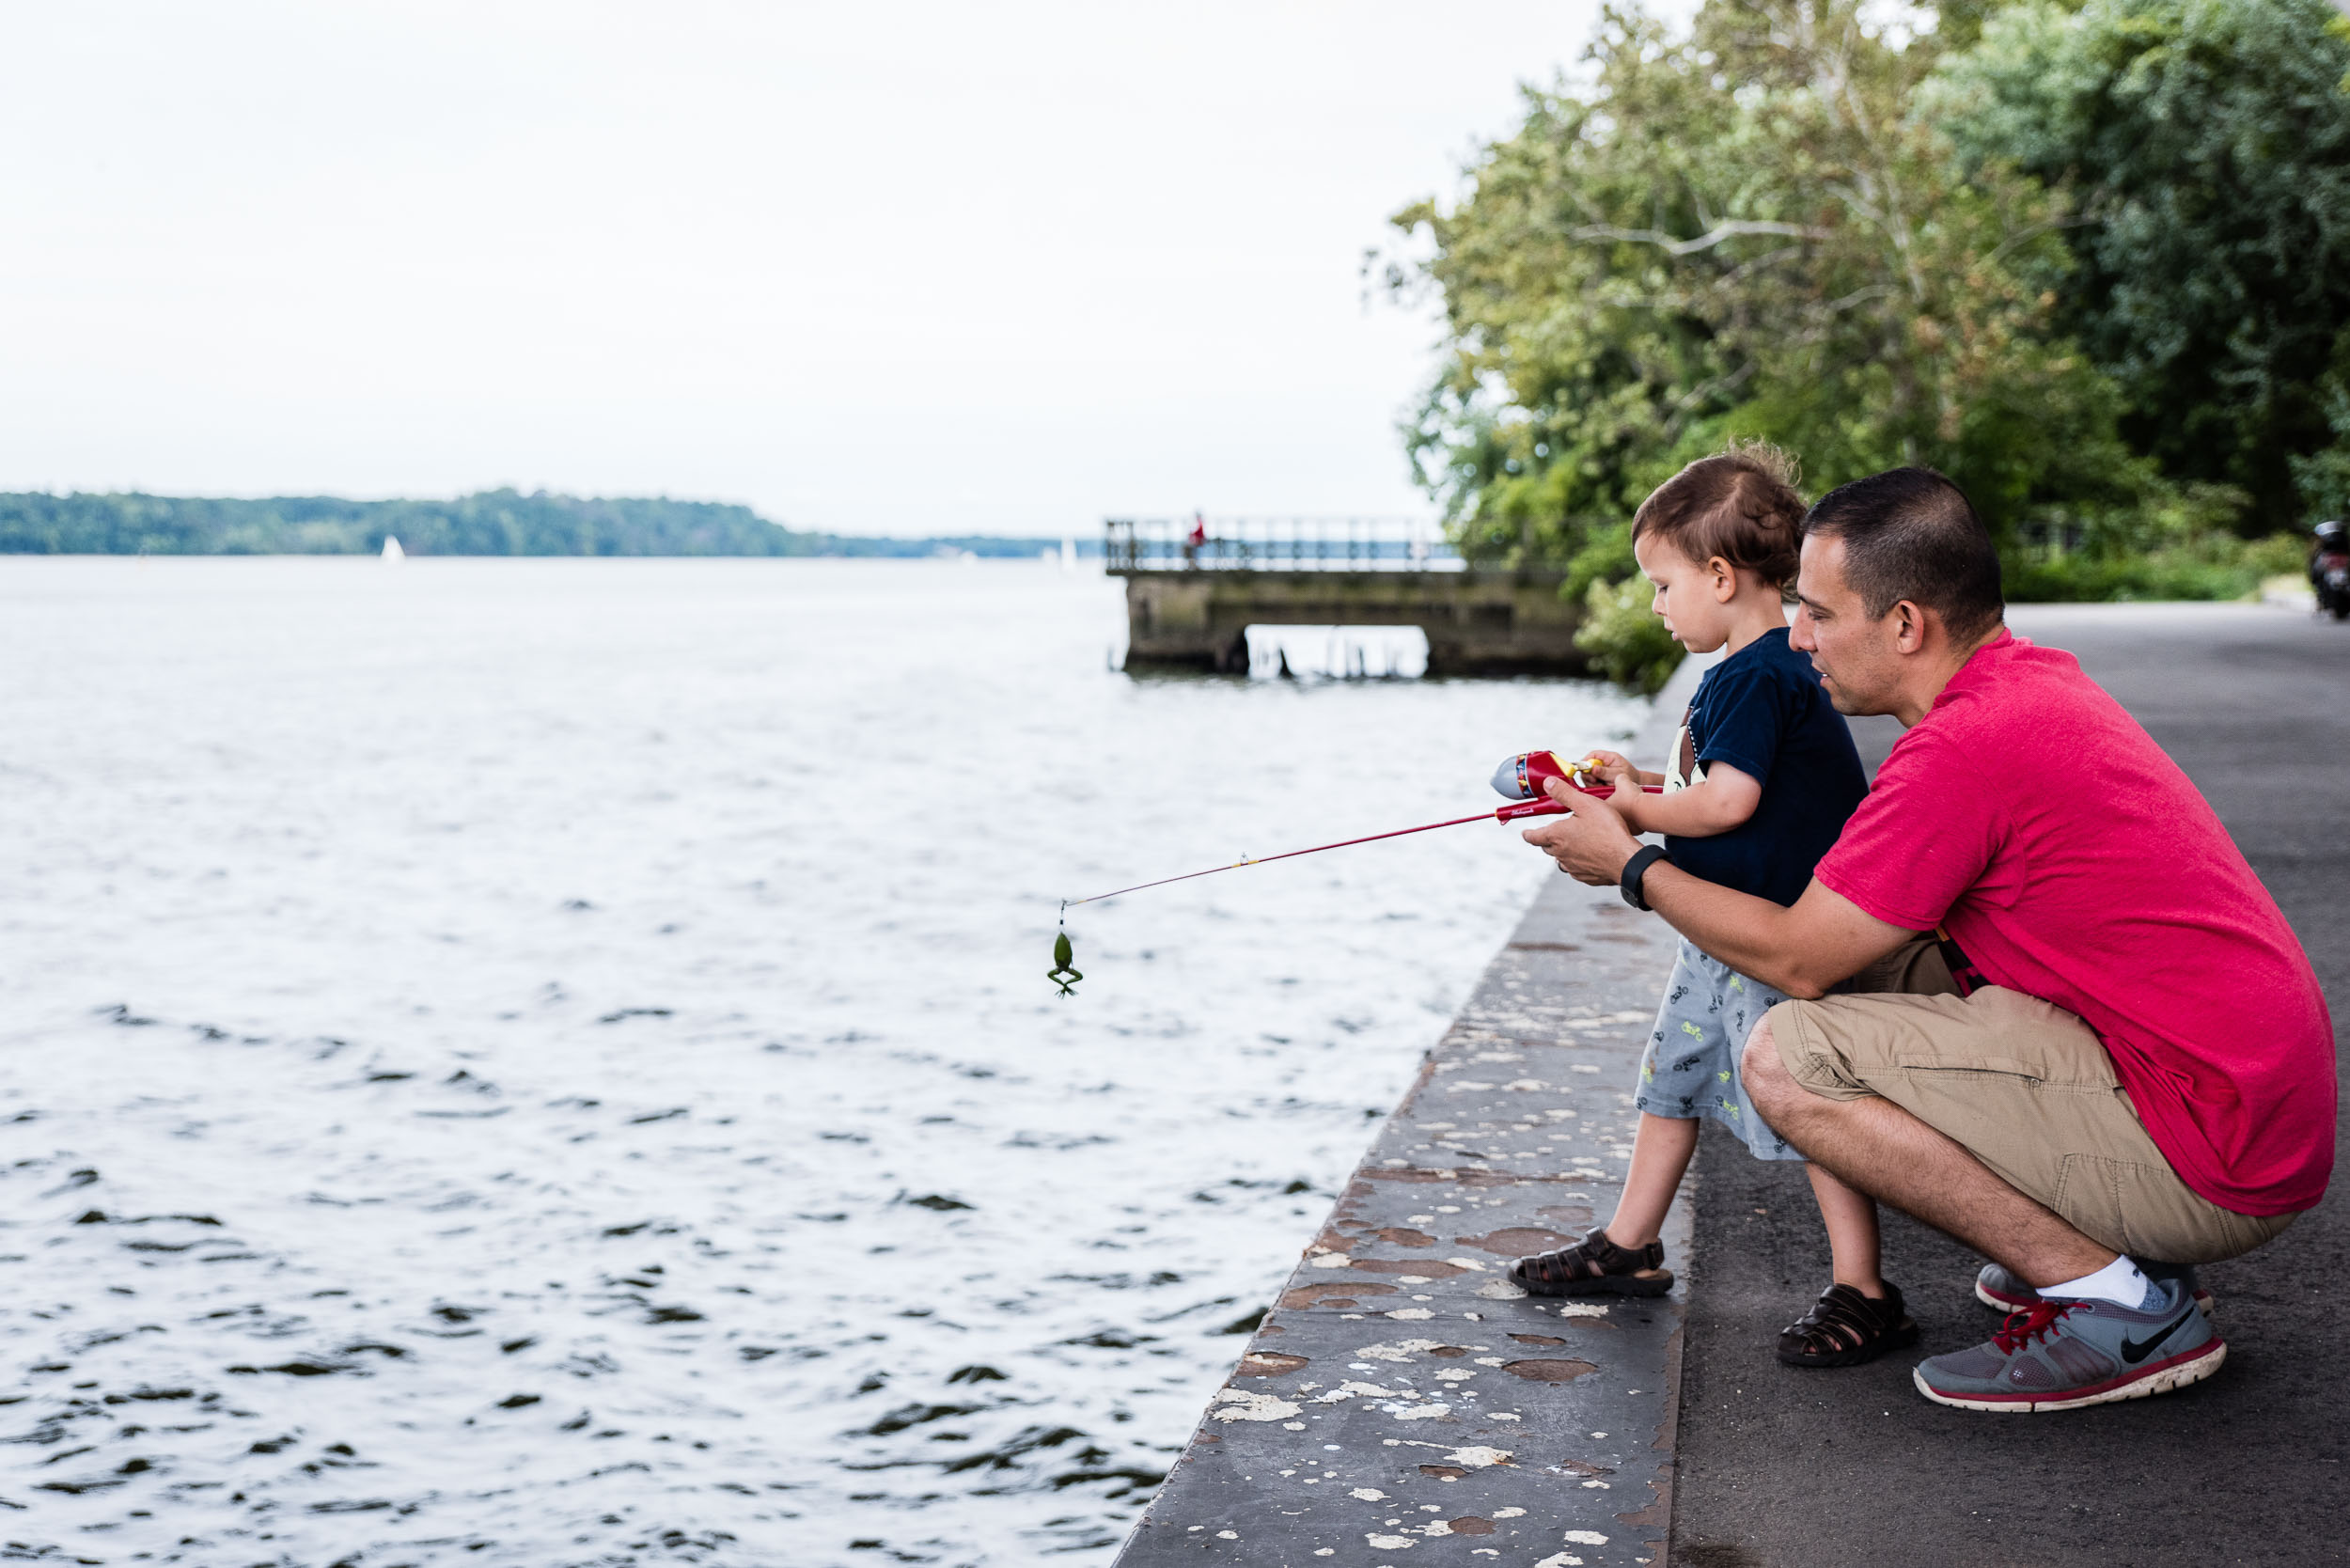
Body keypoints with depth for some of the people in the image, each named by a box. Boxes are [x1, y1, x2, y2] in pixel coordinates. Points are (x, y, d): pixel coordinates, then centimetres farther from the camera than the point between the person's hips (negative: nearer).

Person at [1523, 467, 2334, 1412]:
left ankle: (2117, 1307, -8)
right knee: (1884, 964, 17)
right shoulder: (2037, 680, 9)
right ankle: (2085, 1243, 14)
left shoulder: (1968, 747, -20)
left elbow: (1795, 958, -12)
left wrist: (1632, 866, 2)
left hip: (2216, 1170, -10)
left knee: (1789, 1056, -14)